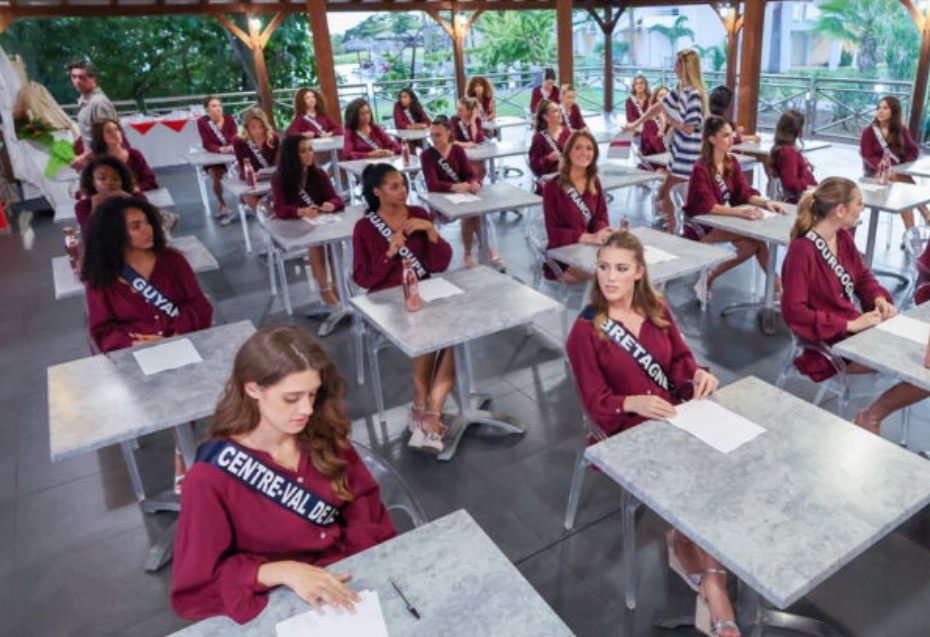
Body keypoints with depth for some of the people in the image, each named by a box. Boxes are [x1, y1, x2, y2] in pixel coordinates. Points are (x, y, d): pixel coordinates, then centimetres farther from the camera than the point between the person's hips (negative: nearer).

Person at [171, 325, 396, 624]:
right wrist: (281, 572, -23)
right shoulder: (212, 477, -15)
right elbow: (197, 584, -10)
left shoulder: (325, 437, -5)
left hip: (351, 583, 3)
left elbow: (365, 514, 3)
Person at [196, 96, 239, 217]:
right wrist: (220, 149, -34)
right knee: (216, 176, -27)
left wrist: (231, 147, -35)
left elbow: (235, 138, -10)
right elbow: (207, 144, -13)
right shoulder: (202, 122, -9)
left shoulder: (229, 119, -3)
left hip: (231, 154, 2)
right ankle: (222, 204, -4)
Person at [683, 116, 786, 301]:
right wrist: (741, 212, -38)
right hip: (702, 226, -6)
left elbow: (746, 193, 2)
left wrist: (766, 203, -18)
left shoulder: (732, 162, 4)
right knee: (754, 236, -24)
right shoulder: (700, 169, -18)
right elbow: (708, 206, -27)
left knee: (753, 245, -20)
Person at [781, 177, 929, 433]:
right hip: (830, 345, -9)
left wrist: (880, 299, -2)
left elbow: (863, 276, 19)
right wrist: (849, 324, -21)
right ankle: (871, 418, 6)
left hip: (855, 326, 9)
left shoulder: (843, 237, 4)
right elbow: (794, 312, -23)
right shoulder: (802, 249, -21)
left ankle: (872, 415, 10)